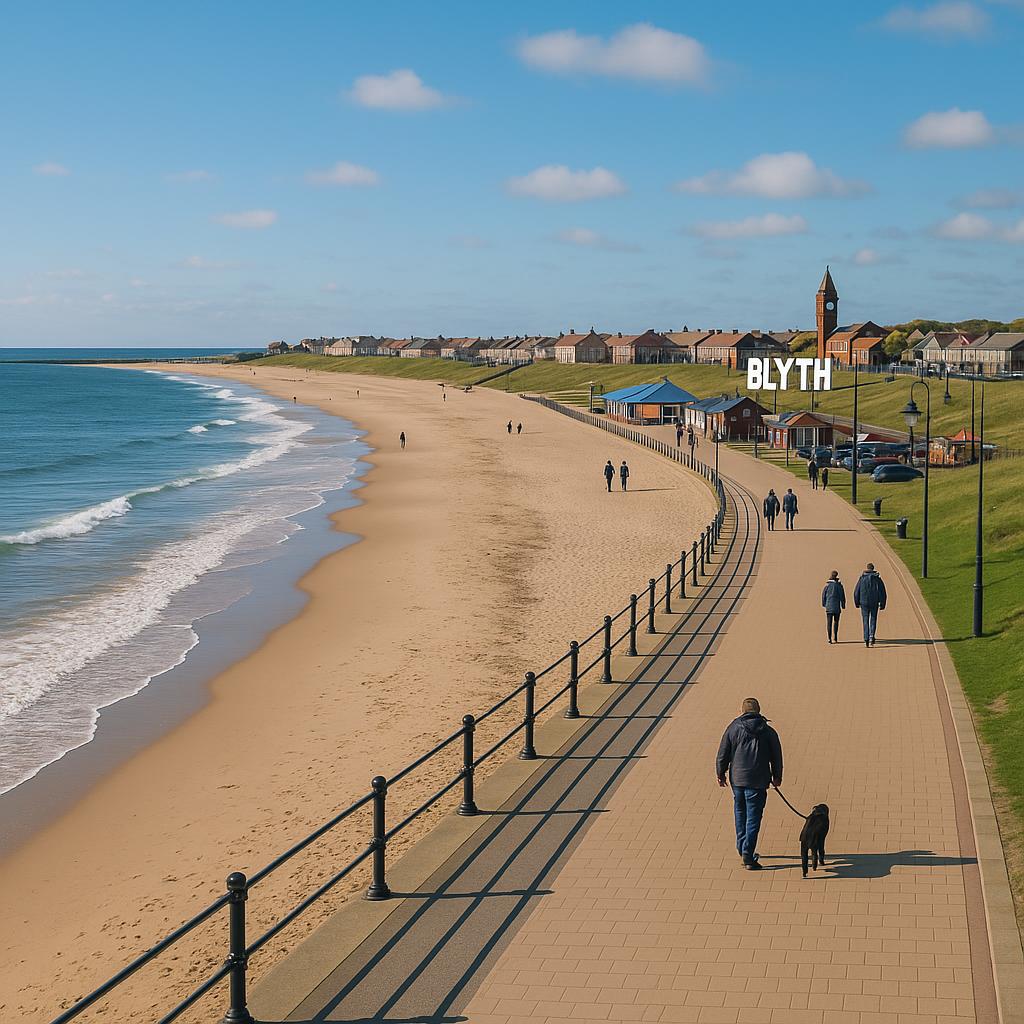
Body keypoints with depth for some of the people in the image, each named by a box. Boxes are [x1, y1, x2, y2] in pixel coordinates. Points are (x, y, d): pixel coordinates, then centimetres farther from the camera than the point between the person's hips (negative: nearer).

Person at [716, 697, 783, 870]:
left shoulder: (733, 728, 0)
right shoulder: (768, 731, 0)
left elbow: (722, 754, 2)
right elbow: (777, 757, 7)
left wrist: (721, 774, 14)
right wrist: (777, 777, 21)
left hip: (737, 778, 2)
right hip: (758, 781, -2)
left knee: (740, 812, 22)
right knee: (753, 817, -1)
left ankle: (742, 847, 30)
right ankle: (748, 854, -8)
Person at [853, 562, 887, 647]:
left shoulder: (862, 578, -1)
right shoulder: (877, 578, -1)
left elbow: (856, 592, 2)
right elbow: (882, 592, -2)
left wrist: (857, 603, 13)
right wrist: (882, 604, 4)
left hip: (864, 603, 0)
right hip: (874, 603, 0)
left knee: (866, 621, 7)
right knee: (873, 620, 9)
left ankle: (866, 640, 1)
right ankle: (871, 637, -10)